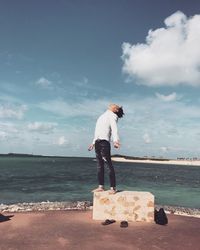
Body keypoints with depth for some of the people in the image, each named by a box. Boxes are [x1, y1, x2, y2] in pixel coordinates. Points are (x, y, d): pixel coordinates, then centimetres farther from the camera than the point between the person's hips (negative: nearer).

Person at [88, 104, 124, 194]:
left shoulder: (112, 116, 1)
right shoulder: (103, 116, 26)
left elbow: (114, 129, -16)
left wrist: (115, 140, -32)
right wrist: (93, 143, 31)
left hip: (104, 141, -8)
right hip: (97, 142, 9)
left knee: (109, 164, -8)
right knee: (99, 165, 8)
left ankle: (113, 188, -5)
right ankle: (101, 186, 13)